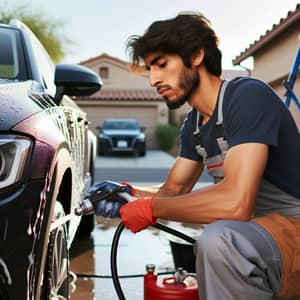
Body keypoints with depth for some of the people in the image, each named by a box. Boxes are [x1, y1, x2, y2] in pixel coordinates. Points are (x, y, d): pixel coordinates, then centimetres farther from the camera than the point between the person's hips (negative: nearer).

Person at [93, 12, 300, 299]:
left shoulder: (248, 96, -21)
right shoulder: (193, 125, 7)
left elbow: (235, 203, -33)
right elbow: (173, 190, 15)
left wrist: (149, 208, -20)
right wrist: (127, 193, -5)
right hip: (259, 227, 9)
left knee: (217, 240, -34)